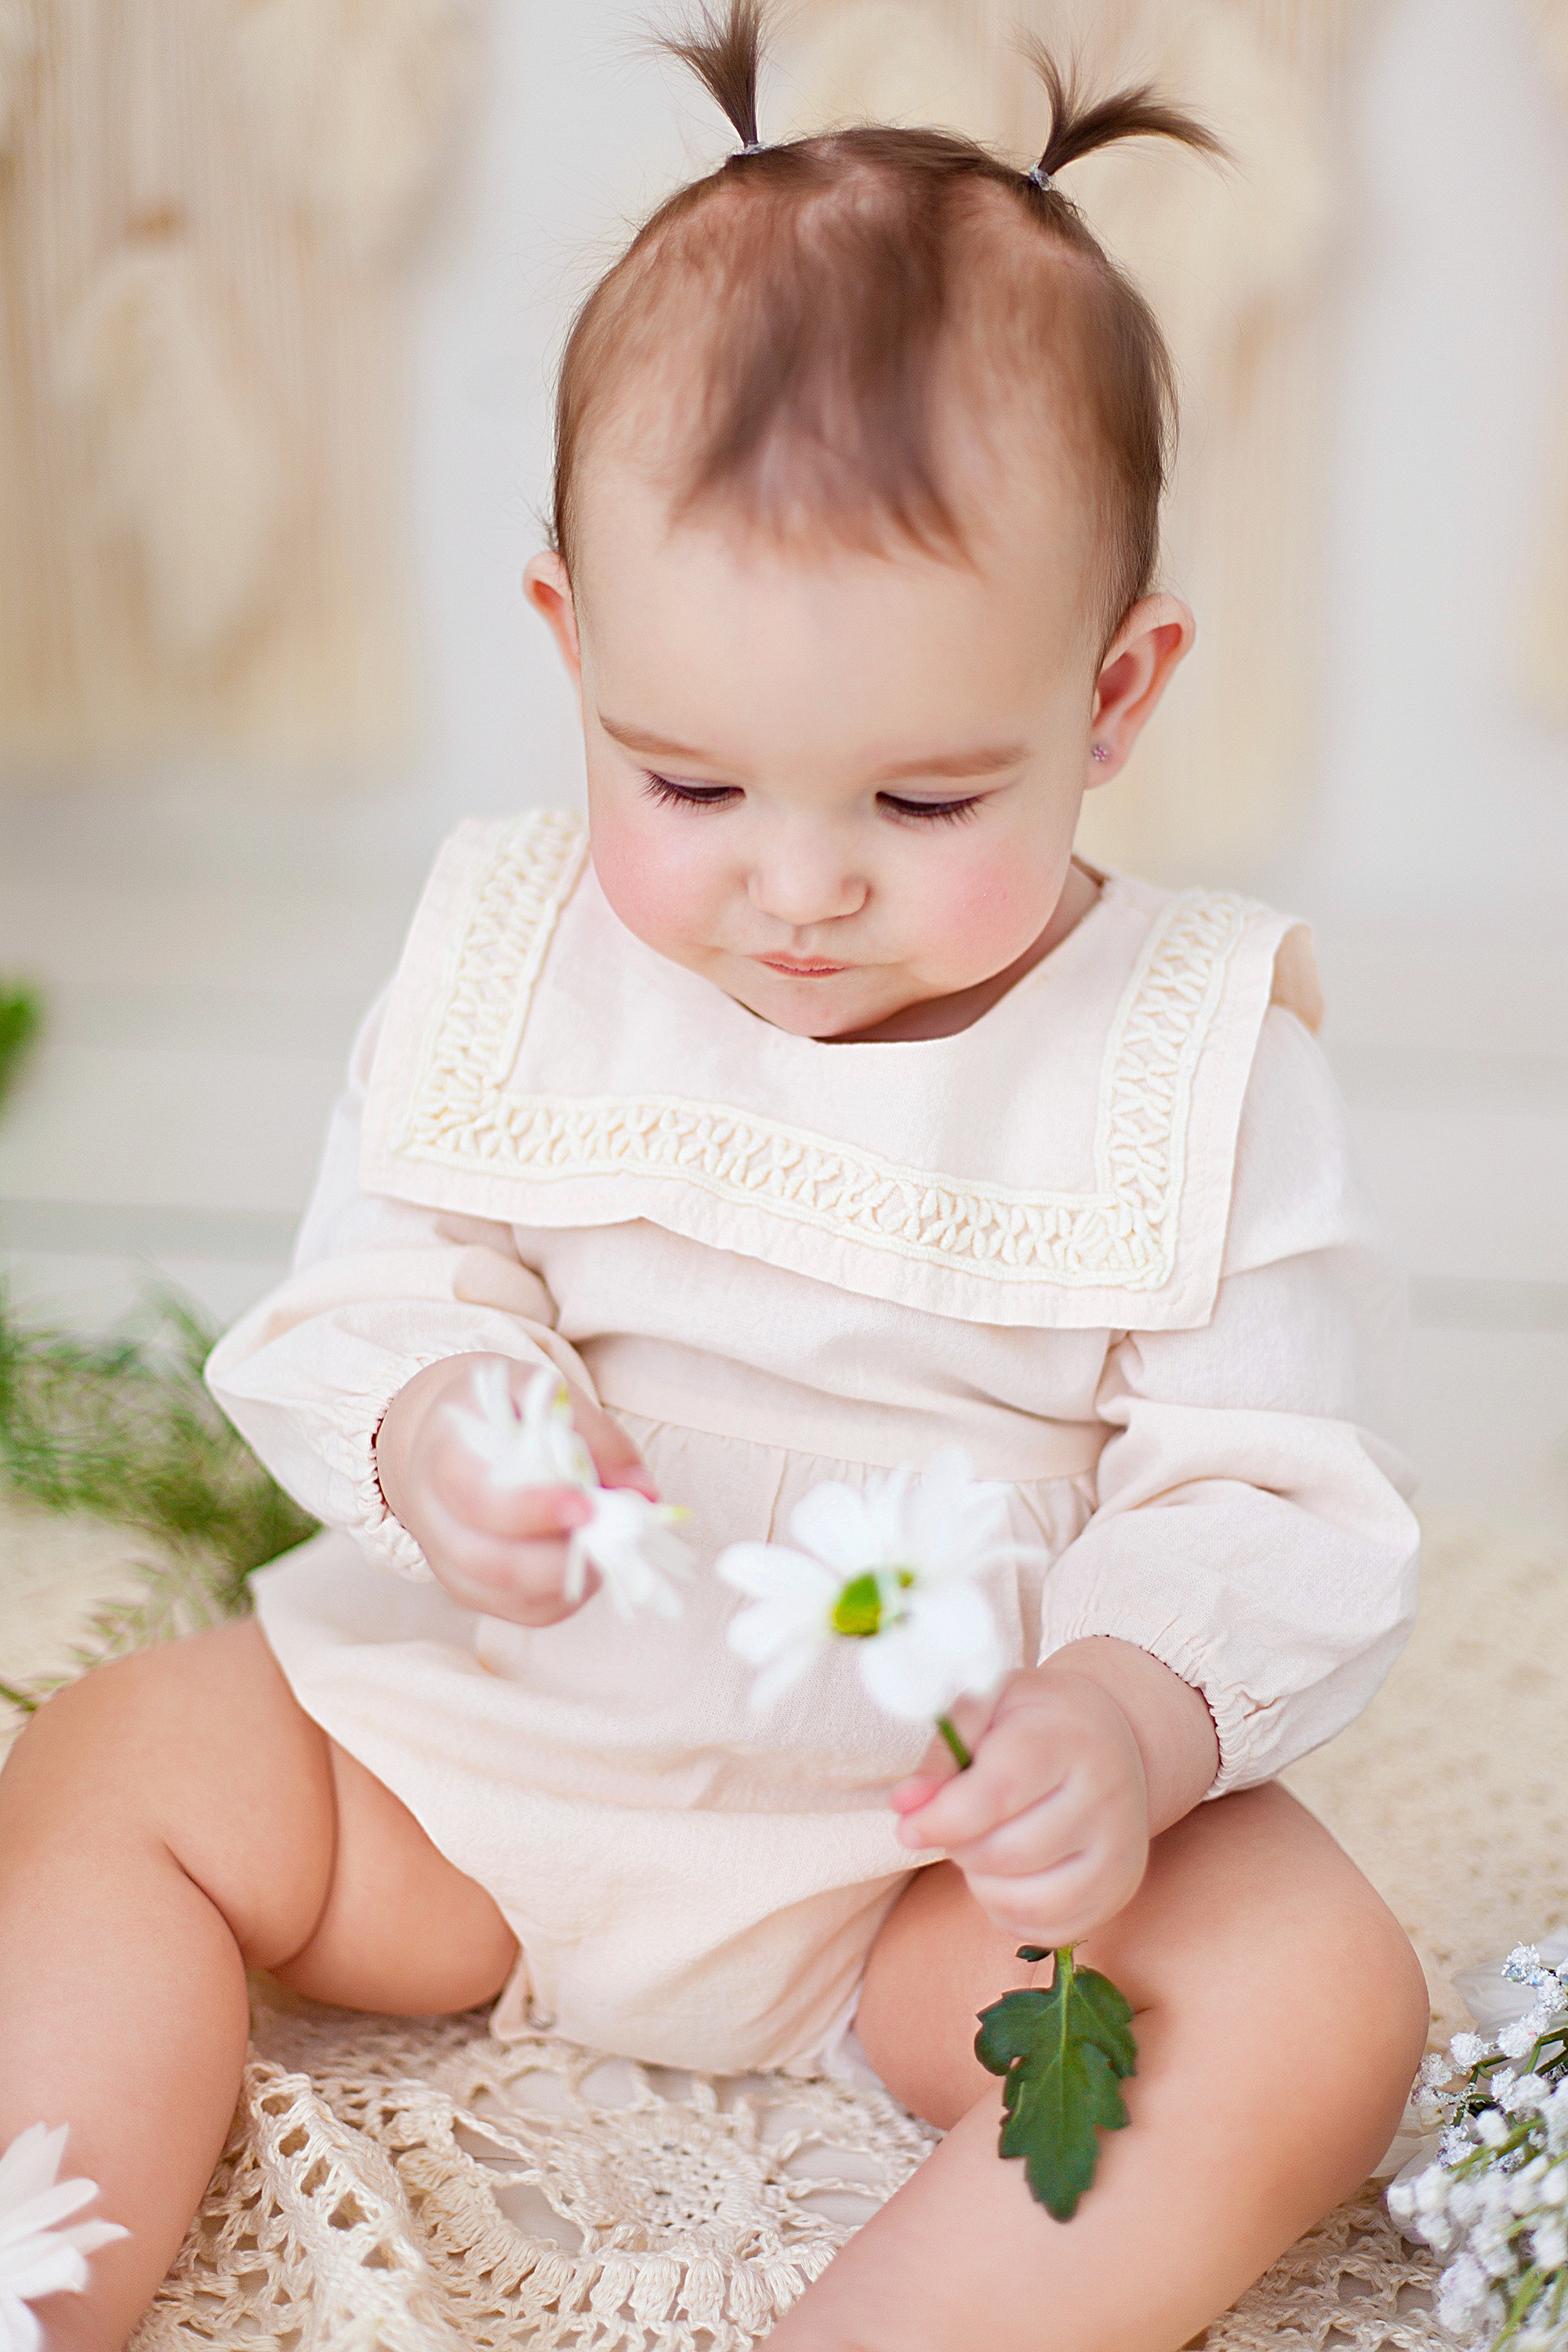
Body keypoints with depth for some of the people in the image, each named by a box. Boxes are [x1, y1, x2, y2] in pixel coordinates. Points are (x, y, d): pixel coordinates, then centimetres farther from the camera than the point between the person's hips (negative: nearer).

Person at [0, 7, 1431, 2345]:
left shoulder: (1198, 1052, -11)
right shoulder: (508, 939, -5)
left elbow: (1275, 1498, -12)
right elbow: (374, 1281, -2)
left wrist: (1132, 1714, -33)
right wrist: (421, 1426, -27)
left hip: (945, 1828, -2)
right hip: (473, 1729, 3)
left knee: (1321, 2000, -24)